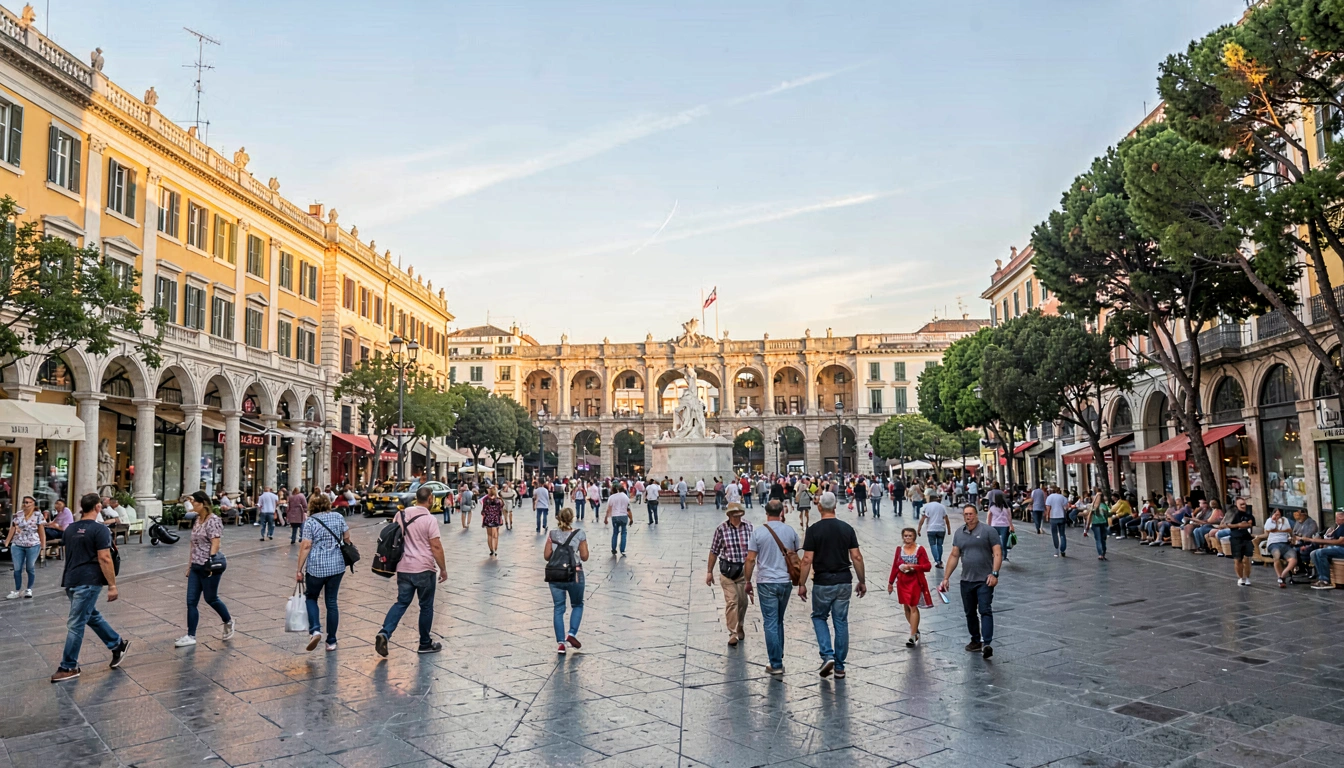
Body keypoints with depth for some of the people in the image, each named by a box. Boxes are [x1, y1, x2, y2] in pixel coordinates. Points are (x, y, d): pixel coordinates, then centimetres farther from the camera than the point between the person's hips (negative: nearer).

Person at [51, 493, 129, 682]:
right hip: (88, 581, -5)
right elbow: (104, 559, -13)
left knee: (75, 624, 7)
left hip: (71, 581, 5)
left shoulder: (70, 529, 11)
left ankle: (69, 667, 9)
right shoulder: (99, 529, -9)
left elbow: (70, 554, 21)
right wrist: (112, 585, -10)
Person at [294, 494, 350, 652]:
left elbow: (306, 546, -9)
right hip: (337, 566, 3)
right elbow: (347, 538, 8)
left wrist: (299, 570, -4)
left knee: (311, 597, 19)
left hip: (316, 567, -3)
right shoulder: (338, 516, 5)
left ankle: (315, 630, -2)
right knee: (331, 602, 11)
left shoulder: (310, 521, -4)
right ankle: (331, 641, 13)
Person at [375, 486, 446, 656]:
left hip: (403, 568, 5)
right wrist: (443, 569, -5)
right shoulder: (429, 519, -14)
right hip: (424, 569, -5)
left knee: (402, 602, 12)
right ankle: (425, 644, 18)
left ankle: (384, 633, -10)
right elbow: (436, 546, -15)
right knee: (426, 606, 9)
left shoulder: (401, 514, 3)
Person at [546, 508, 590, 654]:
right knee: (577, 605, 19)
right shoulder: (579, 534, -6)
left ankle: (560, 642, 6)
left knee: (559, 608, 9)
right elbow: (585, 557, -5)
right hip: (575, 575, -2)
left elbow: (546, 556, 1)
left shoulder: (552, 534, 0)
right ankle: (572, 634, 4)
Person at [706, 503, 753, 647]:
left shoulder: (748, 527, -4)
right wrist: (709, 571, 2)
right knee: (731, 601, -10)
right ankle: (733, 634, -3)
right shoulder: (721, 529, -9)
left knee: (743, 602, 12)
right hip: (728, 570, -3)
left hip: (744, 569, 3)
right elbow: (714, 551, -1)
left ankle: (739, 629, 33)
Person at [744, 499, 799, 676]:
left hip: (766, 583, -3)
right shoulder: (791, 531, 0)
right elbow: (795, 556, 11)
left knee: (771, 623, 1)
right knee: (779, 621, 18)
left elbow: (750, 559, -10)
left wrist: (748, 582, 2)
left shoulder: (758, 532, -9)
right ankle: (778, 657, 24)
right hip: (786, 581, 3)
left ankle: (776, 665, 2)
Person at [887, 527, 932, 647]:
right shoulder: (899, 550, 5)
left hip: (915, 582, -4)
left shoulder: (919, 549, -6)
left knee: (913, 607, -6)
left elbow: (927, 566, -10)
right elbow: (895, 567, 11)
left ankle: (913, 636, -3)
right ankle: (915, 630, 27)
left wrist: (912, 566, -20)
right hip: (902, 582, 4)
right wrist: (890, 582, 13)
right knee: (906, 607, 8)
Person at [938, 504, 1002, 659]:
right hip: (966, 580, 5)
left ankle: (987, 644, -15)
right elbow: (954, 556, 11)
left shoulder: (987, 531, -5)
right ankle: (976, 641, 25)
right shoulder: (959, 533, 9)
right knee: (970, 612, 12)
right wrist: (946, 578, 8)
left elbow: (997, 553, -8)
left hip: (984, 580, -5)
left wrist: (994, 573, -19)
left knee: (985, 611, -11)